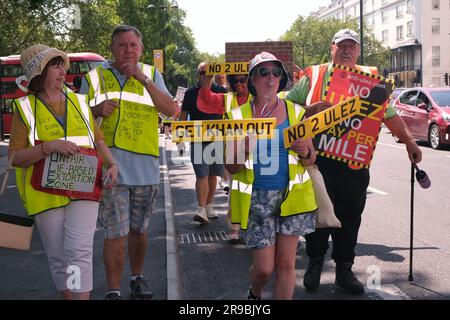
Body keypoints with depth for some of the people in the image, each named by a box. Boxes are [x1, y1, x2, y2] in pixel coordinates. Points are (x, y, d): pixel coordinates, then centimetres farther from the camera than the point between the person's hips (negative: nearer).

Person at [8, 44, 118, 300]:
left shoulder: (79, 102, 12)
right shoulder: (26, 108, 3)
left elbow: (98, 140, 18)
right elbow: (16, 157, -3)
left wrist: (112, 164, -1)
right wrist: (49, 147, -18)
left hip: (83, 189, 1)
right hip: (46, 192, -1)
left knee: (79, 252, -11)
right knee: (58, 257, 6)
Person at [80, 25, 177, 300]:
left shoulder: (151, 75, 7)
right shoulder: (95, 78, 3)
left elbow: (171, 110, -7)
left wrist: (142, 78, -14)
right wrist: (97, 110, -14)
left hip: (146, 166, 2)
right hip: (110, 166, -2)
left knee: (139, 229, 16)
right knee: (116, 234, -5)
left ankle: (138, 278, 35)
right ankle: (113, 292, 7)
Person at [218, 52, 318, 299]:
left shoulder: (296, 112, 5)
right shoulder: (238, 116, 2)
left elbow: (311, 159, 11)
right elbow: (231, 167, 2)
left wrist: (305, 152, -13)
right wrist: (244, 150, -19)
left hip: (291, 195, 1)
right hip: (256, 197, -1)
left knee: (286, 263, 1)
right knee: (264, 267, 1)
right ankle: (254, 294, 34)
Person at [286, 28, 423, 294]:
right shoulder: (313, 77, 4)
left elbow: (389, 114, 16)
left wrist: (409, 142, 12)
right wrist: (312, 109, -13)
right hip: (318, 159, -1)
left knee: (350, 217, 7)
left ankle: (344, 269, 20)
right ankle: (315, 263, 26)